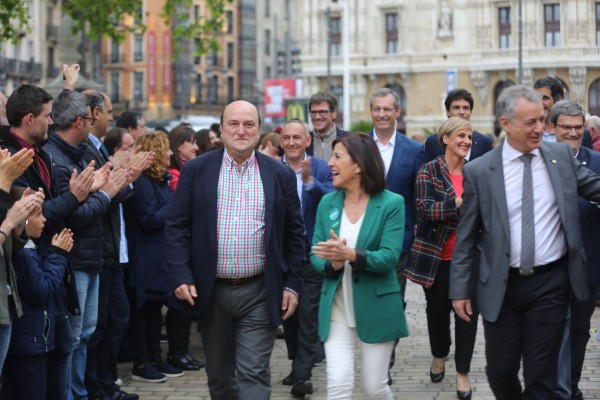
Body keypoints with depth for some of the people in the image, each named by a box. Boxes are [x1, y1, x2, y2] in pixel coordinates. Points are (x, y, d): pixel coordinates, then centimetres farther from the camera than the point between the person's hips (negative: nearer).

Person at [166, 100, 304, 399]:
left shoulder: (281, 175, 3)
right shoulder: (195, 171, 1)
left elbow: (294, 234, 6)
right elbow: (177, 227, 0)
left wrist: (293, 284, 1)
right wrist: (180, 276, -10)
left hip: (259, 293, -1)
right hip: (210, 291, 1)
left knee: (254, 374, -5)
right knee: (219, 375, 14)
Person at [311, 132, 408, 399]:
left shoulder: (391, 203, -7)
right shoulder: (327, 203, 5)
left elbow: (389, 257, -15)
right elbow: (316, 256, 4)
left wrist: (351, 254, -31)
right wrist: (332, 264, -18)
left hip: (376, 309, -2)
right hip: (336, 309, 3)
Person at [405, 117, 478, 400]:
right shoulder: (429, 171, -4)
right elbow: (425, 209, -16)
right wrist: (459, 202, -26)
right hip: (436, 257, -2)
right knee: (437, 310, 13)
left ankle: (462, 372, 11)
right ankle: (439, 357, 39)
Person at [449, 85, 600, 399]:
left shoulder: (561, 156, 1)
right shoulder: (479, 171, -5)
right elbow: (466, 237, 0)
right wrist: (459, 290, 0)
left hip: (550, 282, 1)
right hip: (501, 287, 0)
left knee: (541, 374, 5)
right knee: (500, 371, 8)